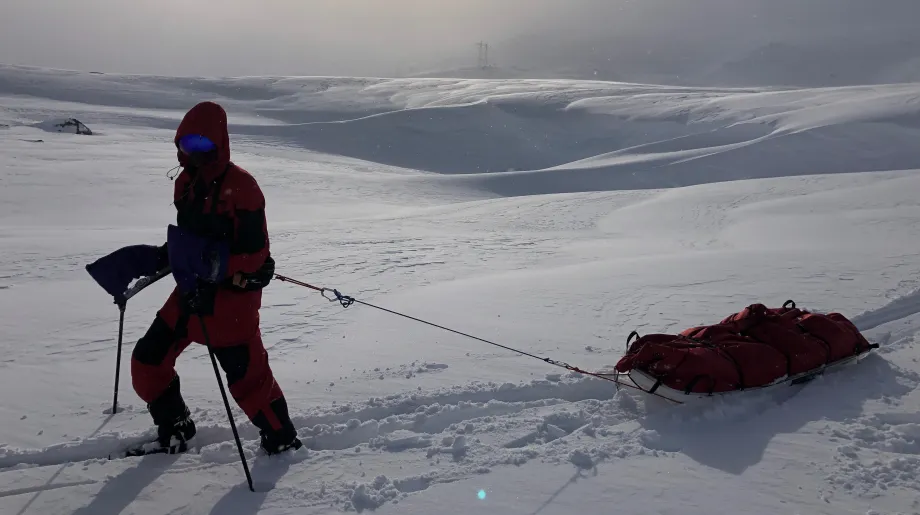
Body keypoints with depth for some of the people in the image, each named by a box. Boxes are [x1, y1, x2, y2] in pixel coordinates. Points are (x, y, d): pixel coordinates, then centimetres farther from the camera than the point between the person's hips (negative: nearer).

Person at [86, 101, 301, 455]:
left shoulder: (240, 186, -17)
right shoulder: (186, 182, 8)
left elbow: (254, 252, -19)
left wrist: (217, 272, -30)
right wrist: (160, 257, 5)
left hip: (232, 295, -8)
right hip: (192, 291, 8)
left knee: (246, 376, -3)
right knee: (148, 360, 11)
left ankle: (281, 438, 18)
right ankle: (174, 428, 32)